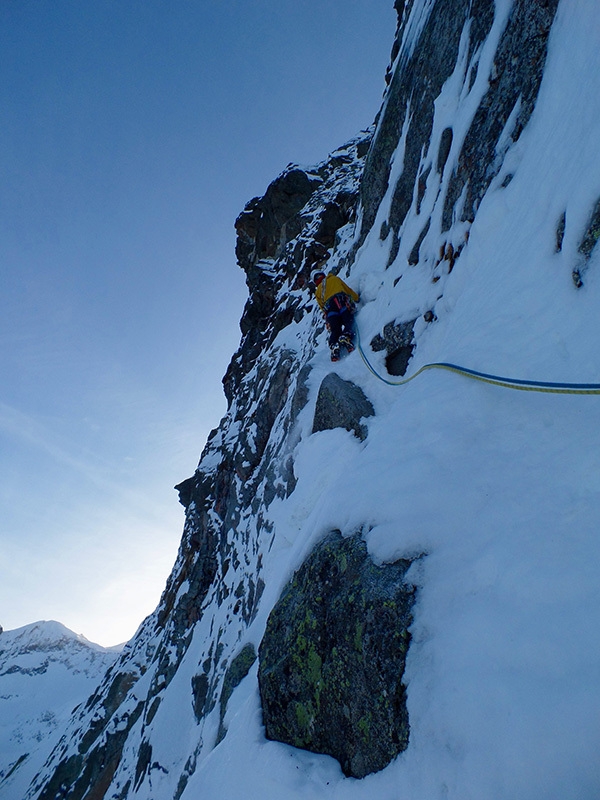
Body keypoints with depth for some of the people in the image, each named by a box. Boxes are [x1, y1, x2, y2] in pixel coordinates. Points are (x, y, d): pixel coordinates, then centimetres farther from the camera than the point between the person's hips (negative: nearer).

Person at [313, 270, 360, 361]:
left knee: (334, 330, -5)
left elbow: (322, 306, 28)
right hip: (342, 301, -1)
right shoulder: (334, 279, 33)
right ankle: (346, 336, -42)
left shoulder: (318, 291, 34)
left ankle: (334, 346, -32)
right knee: (348, 322, -13)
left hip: (328, 306, 1)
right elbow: (348, 290, 32)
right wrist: (357, 298, 45)